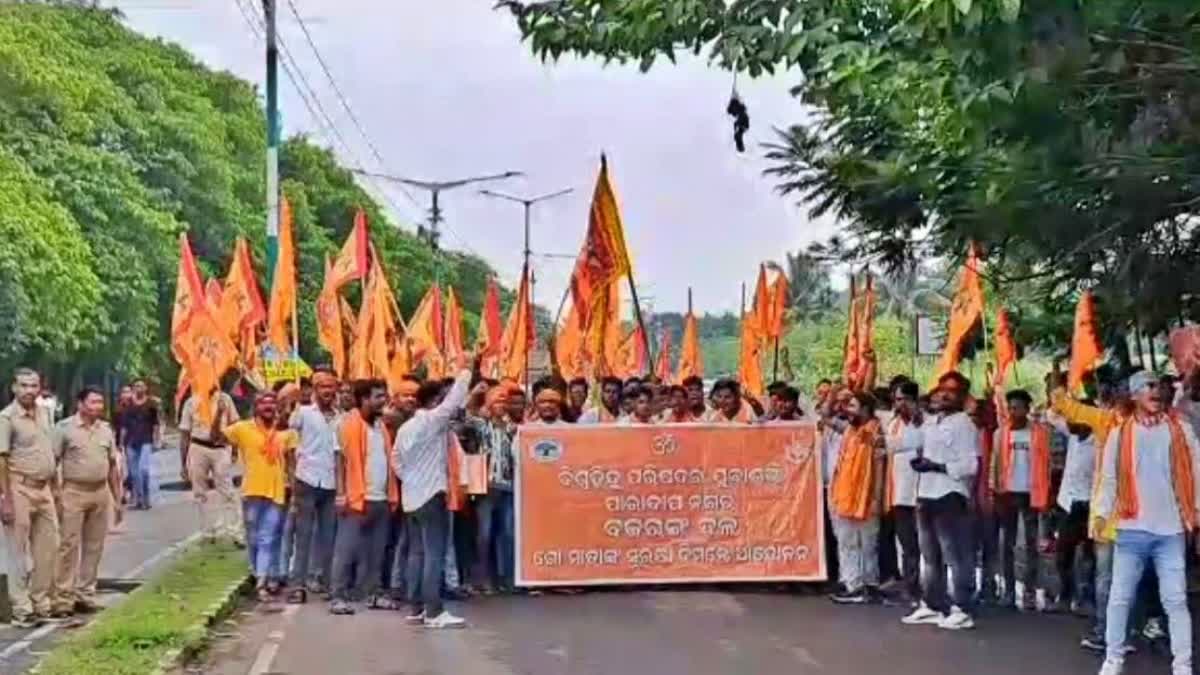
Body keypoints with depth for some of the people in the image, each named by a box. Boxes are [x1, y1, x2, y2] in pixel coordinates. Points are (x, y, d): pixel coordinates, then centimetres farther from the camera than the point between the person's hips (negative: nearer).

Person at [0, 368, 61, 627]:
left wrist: (54, 488, 16)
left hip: (43, 489, 7)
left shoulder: (43, 414, 11)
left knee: (48, 547, 11)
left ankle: (41, 603, 23)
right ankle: (22, 610, 8)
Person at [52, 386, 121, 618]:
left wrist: (118, 497, 13)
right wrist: (55, 495, -12)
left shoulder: (106, 429, 11)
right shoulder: (65, 427, -5)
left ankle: (85, 594, 17)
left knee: (94, 546, 8)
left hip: (101, 492, 5)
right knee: (69, 545, -6)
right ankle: (63, 598, -3)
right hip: (74, 492, -5)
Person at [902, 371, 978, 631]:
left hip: (950, 496, -9)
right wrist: (920, 461, 11)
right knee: (930, 555, 16)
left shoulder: (963, 423, -8)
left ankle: (961, 610, -2)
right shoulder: (930, 423, 17)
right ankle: (931, 605, 25)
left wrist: (937, 467, -16)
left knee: (956, 555, -6)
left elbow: (971, 465, -15)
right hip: (927, 495, 9)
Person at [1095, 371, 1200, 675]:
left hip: (1171, 529, 0)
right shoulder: (1120, 433, 4)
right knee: (1120, 597, 5)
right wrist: (1102, 513, -6)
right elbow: (1109, 478, 4)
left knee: (1175, 600, 2)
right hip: (1132, 528, 0)